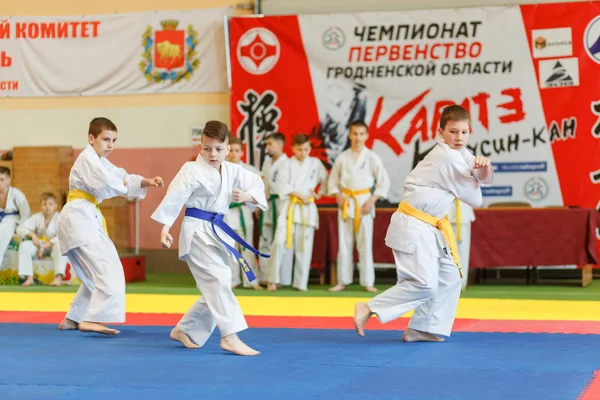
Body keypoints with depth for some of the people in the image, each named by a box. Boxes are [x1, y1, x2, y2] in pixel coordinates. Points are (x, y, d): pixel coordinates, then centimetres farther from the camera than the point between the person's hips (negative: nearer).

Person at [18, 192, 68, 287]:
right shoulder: (37, 217, 1)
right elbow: (20, 228, 1)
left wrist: (45, 246, -25)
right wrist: (32, 234, -20)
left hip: (53, 245, -3)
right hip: (39, 244, 4)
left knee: (60, 246, -38)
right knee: (24, 245, -23)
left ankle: (58, 277, -39)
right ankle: (29, 278, -19)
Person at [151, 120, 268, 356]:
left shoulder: (233, 171, 7)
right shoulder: (192, 170, -12)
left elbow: (257, 185, 16)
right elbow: (174, 197, -16)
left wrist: (247, 196, -6)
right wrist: (165, 228, -22)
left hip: (218, 232, 8)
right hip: (197, 232, -8)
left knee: (213, 290, 12)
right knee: (219, 280, -21)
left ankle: (184, 330, 28)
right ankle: (230, 337, -24)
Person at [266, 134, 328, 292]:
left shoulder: (316, 163, 8)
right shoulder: (286, 164, 1)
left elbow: (326, 180, 17)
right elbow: (283, 186, -8)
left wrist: (320, 193, 0)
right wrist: (300, 195, -14)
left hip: (308, 209, 2)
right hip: (289, 207, -2)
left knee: (304, 246, 3)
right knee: (280, 242, -13)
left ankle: (301, 283, 12)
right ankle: (273, 280, -2)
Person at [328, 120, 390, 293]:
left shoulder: (372, 157, -2)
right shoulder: (342, 158, 3)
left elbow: (384, 181, 0)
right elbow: (333, 179, 11)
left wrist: (372, 200, -8)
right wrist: (339, 197, -4)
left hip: (364, 203, -2)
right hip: (346, 203, 2)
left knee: (365, 244, -3)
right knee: (344, 244, 5)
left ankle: (368, 283, 3)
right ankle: (342, 282, 12)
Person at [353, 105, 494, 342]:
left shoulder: (460, 153, 11)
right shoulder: (449, 158, -18)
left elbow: (484, 180, 9)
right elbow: (475, 199, -12)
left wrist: (483, 168, -13)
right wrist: (471, 179, 9)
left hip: (428, 227, 10)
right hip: (413, 227, -10)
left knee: (449, 277, 10)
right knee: (424, 283, -17)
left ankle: (421, 330, 15)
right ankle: (369, 309, -10)